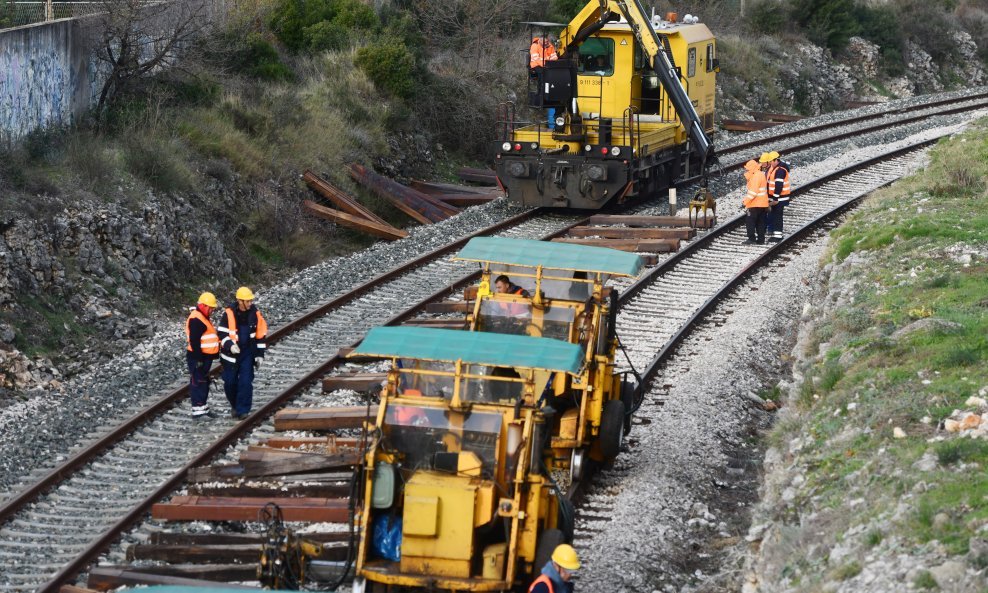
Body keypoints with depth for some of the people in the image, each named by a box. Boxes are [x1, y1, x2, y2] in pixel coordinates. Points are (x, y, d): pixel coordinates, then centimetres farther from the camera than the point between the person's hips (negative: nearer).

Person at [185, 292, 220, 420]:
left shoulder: (203, 318, 16)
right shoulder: (196, 320, -18)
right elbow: (194, 341, -23)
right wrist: (198, 359, -24)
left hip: (204, 357, 11)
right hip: (198, 358, -11)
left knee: (204, 384, 17)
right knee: (198, 384, -7)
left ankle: (204, 409, 26)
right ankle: (197, 411, -5)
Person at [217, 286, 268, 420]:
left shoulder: (255, 314, -1)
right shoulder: (229, 313, -10)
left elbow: (261, 335, 6)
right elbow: (222, 332, -6)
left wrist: (260, 354, 4)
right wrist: (230, 345, -23)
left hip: (248, 353, 1)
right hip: (231, 354, -1)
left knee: (246, 382, -7)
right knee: (230, 382, 7)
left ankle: (243, 410, -2)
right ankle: (234, 405, 29)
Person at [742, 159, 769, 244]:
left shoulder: (756, 177, -17)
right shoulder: (762, 174, 14)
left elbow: (753, 191, -22)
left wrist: (746, 201, -18)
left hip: (756, 204, -10)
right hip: (763, 204, 10)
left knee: (749, 221, -4)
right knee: (760, 222, 12)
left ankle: (752, 238, -6)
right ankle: (761, 239, 13)